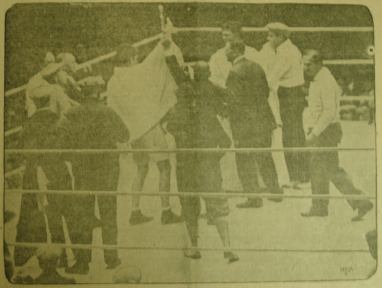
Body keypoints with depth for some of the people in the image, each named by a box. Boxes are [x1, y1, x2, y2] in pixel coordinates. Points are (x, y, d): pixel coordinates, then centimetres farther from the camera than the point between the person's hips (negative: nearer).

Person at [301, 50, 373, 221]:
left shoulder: (326, 82, -17)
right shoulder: (315, 81, 14)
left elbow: (329, 112, -24)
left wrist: (314, 133, -23)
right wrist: (310, 130, 14)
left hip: (327, 130, -10)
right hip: (319, 131, 10)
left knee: (332, 170, -6)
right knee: (316, 168, 14)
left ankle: (360, 203, 1)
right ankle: (319, 207, 23)